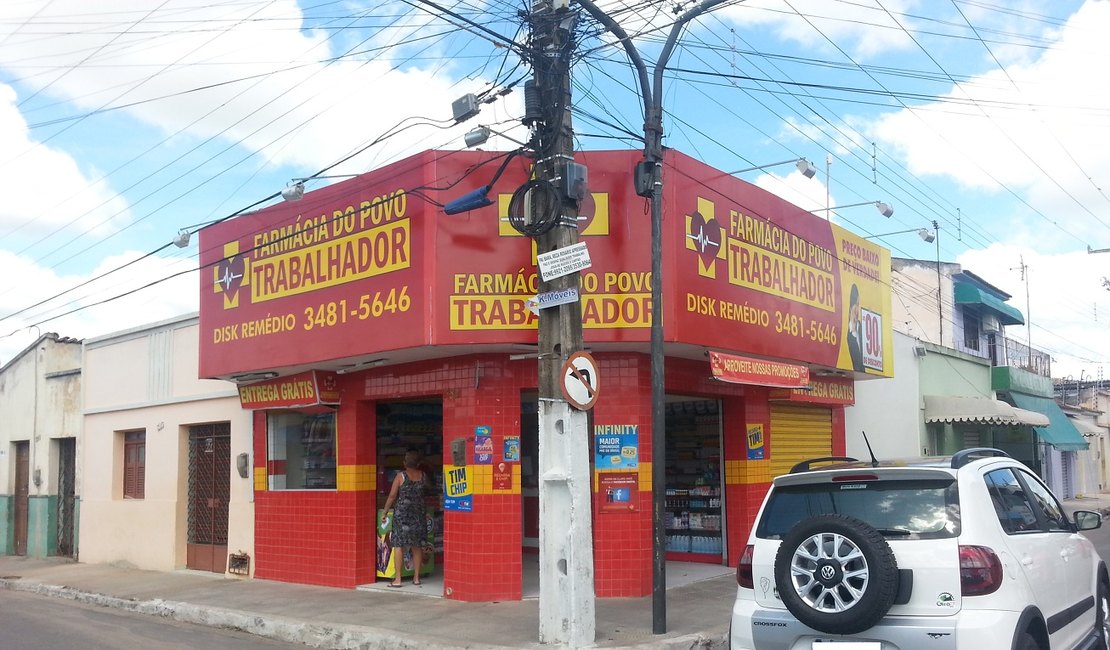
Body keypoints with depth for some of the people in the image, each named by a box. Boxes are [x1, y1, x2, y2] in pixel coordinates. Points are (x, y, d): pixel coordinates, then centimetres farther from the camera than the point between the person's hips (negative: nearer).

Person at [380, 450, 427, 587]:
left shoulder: (401, 476, -7)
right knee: (417, 546, 11)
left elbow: (392, 496, -7)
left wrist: (385, 512, 1)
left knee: (399, 546, 0)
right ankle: (416, 577, 15)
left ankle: (397, 579, -1)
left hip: (402, 514, -3)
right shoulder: (423, 476, 2)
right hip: (418, 514, 3)